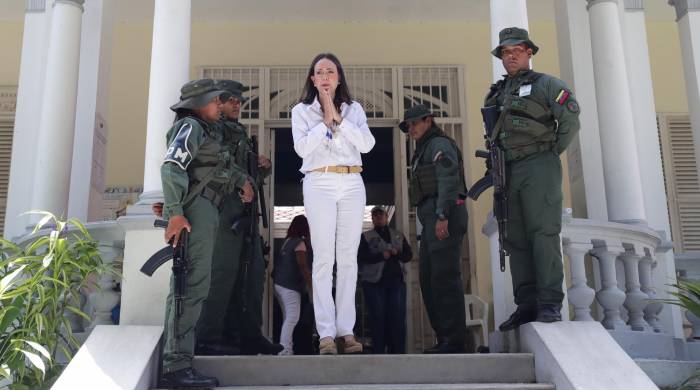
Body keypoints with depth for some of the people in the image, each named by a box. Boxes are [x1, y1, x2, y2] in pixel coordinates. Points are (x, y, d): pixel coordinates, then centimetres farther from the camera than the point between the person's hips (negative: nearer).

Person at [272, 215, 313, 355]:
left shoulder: (287, 241, 14)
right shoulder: (300, 243, -10)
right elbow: (303, 267, -14)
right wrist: (311, 286, -11)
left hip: (279, 283, 8)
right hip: (290, 286, -8)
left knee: (287, 317, 11)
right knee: (292, 318, -8)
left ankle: (288, 348, 12)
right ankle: (284, 349, -12)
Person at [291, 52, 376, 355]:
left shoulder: (354, 109, 14)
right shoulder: (301, 111, 10)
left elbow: (367, 143, -2)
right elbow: (302, 148, -6)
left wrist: (338, 118, -5)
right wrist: (325, 121, -5)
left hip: (352, 185, 2)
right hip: (319, 184, -2)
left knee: (348, 258, 0)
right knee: (324, 258, -8)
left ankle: (346, 329, 3)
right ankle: (326, 333, -8)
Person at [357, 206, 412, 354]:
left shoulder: (399, 236, 21)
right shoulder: (366, 236, 12)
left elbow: (409, 254, 12)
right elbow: (361, 258, -1)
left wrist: (396, 253, -9)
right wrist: (381, 256, -12)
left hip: (396, 281, 2)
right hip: (374, 282, -2)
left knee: (398, 318, -7)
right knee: (378, 319, -6)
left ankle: (398, 352, -6)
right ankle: (378, 352, -4)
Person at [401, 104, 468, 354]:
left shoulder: (440, 144, 1)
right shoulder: (424, 151, 30)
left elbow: (448, 180, -13)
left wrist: (442, 216, -23)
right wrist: (433, 221, 16)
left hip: (444, 216, -10)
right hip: (432, 220, 10)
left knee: (444, 276, -14)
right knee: (428, 279, 6)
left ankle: (454, 341, -14)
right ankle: (443, 338, 8)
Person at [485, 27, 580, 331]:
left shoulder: (545, 84, 3)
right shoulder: (496, 93, 20)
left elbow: (570, 120, -5)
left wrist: (552, 152, -4)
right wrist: (495, 164, 13)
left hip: (539, 166, -6)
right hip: (509, 170, 6)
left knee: (543, 232, -11)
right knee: (516, 238, 2)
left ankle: (550, 304, -11)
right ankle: (527, 305, 4)